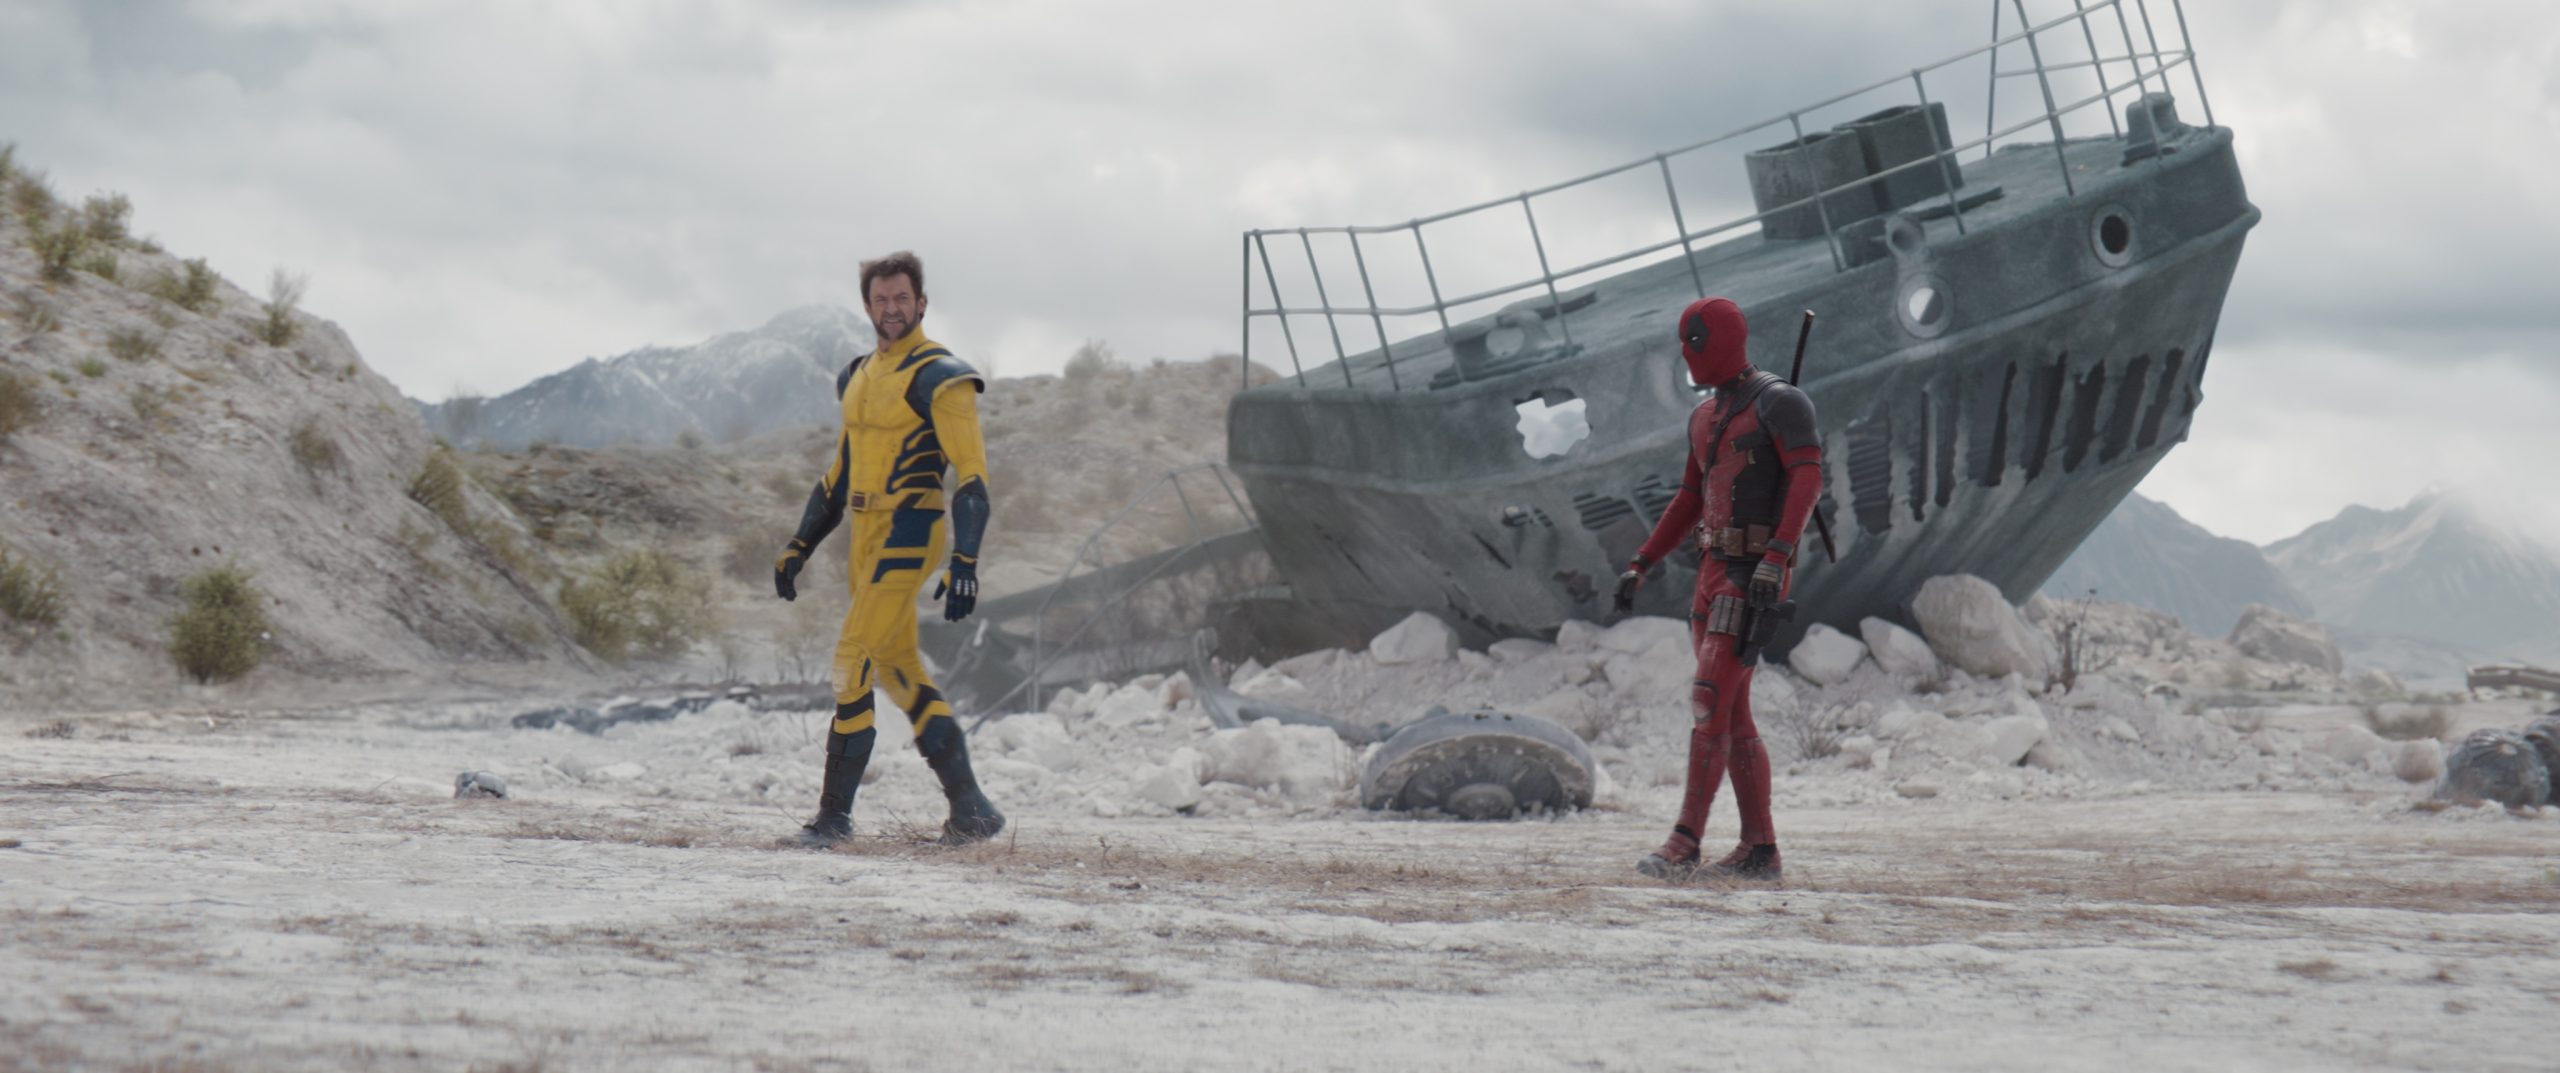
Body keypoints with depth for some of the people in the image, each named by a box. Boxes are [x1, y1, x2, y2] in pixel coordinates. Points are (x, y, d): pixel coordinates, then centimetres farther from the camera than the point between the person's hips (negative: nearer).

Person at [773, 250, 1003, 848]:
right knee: (900, 670, 8)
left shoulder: (939, 378, -9)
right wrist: (799, 547, 19)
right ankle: (971, 809, 11)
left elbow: (972, 477, -15)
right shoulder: (860, 378, 16)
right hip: (865, 536, 9)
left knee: (853, 664, -12)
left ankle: (835, 813, -7)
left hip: (908, 535, -9)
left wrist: (965, 565, -24)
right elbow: (840, 474, 24)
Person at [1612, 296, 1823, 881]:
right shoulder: (1704, 416, 18)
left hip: (1755, 574, -9)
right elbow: (1690, 501, 26)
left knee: (1711, 702, -15)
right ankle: (1760, 850, 11)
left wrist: (1775, 556, -30)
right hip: (1716, 570, 9)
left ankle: (1684, 842, -17)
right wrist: (1640, 565, 21)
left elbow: (1807, 477, -19)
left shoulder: (1779, 402, -8)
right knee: (1732, 717, 8)